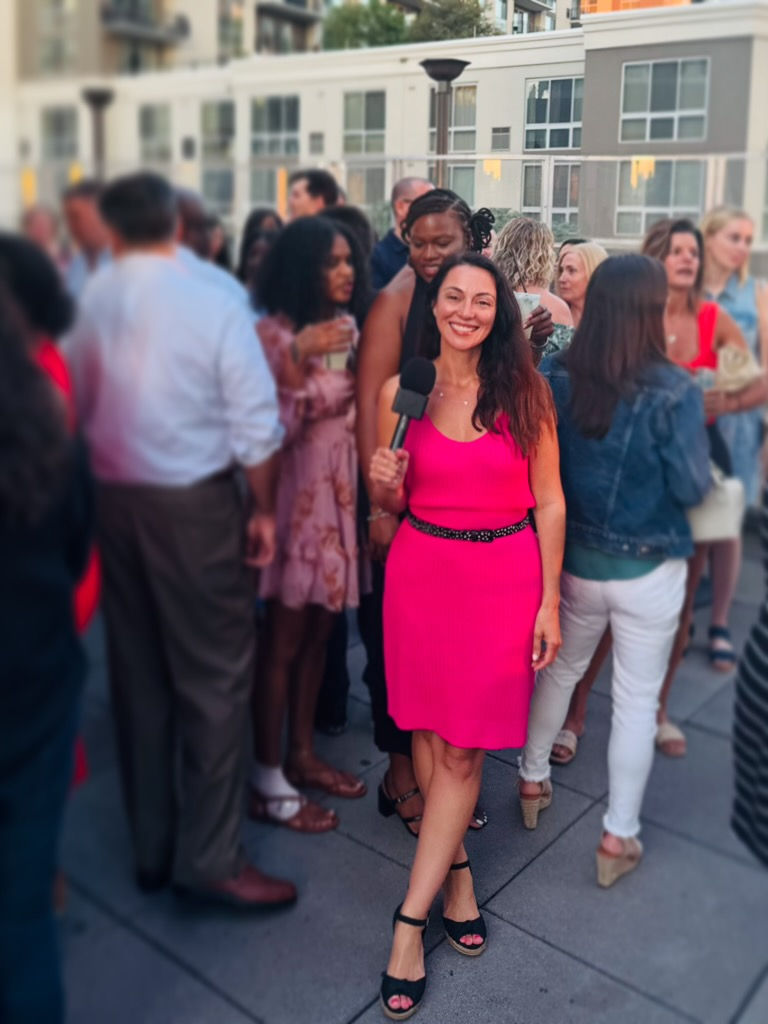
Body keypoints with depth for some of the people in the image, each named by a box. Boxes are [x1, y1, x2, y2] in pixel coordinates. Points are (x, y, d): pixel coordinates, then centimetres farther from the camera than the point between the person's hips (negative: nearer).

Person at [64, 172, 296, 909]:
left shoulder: (86, 303, 0)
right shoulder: (213, 302, -10)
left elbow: (71, 409, 3)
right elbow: (255, 423, -12)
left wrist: (91, 494, 16)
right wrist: (264, 509, 0)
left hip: (111, 498, 5)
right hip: (192, 501, -4)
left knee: (137, 672, 14)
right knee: (214, 674, 5)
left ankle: (151, 846, 27)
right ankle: (209, 857, 11)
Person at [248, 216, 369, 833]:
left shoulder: (349, 329, 10)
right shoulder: (274, 335, -13)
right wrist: (298, 361, -29)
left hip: (340, 496, 7)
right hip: (296, 499, -7)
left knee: (318, 632, 14)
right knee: (284, 638, 1)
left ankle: (302, 755, 29)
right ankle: (267, 781, 14)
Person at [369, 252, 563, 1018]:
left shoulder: (525, 391, -4)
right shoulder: (402, 390, 0)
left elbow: (549, 502, -2)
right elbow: (392, 505, 9)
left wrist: (549, 603, -4)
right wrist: (383, 485, -15)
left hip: (504, 577, -2)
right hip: (420, 571, 2)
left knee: (463, 749, 1)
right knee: (428, 733, 11)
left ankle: (410, 921, 13)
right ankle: (455, 870, 33)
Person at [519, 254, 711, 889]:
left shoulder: (554, 376, -8)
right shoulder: (674, 391, -18)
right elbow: (692, 489, -13)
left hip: (572, 560, 4)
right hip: (649, 571, -4)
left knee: (561, 671, 25)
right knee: (636, 700, 10)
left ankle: (533, 781, 42)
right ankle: (619, 837, 21)